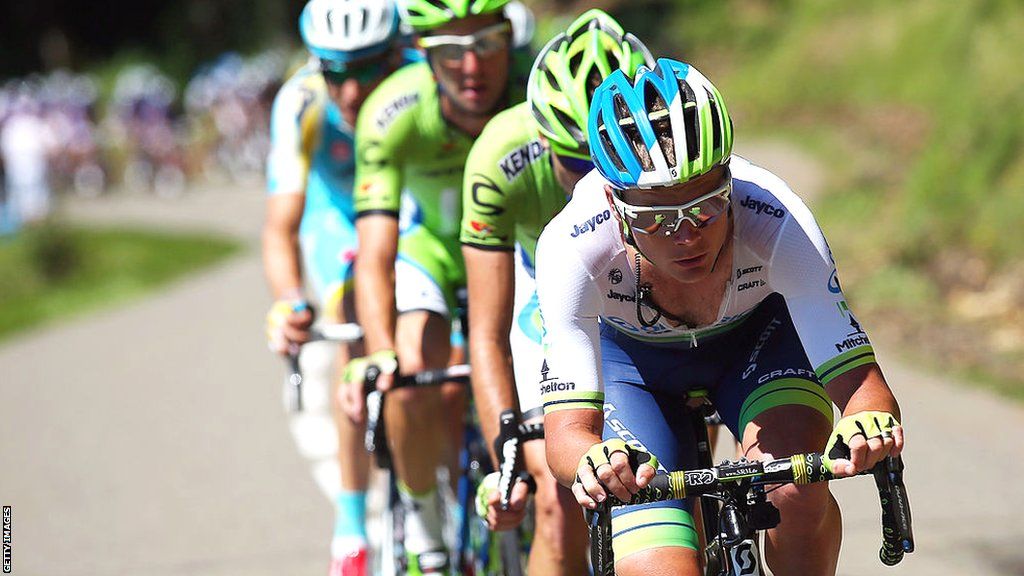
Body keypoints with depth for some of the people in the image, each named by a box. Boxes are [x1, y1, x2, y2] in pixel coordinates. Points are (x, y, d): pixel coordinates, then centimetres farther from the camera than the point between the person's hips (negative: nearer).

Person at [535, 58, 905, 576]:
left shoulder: (780, 227, -37)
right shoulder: (572, 249, -38)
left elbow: (859, 382, -38)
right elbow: (568, 429, -41)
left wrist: (868, 426, -62)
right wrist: (595, 464, -65)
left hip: (755, 332, 0)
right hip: (629, 353, 0)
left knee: (795, 492, -29)